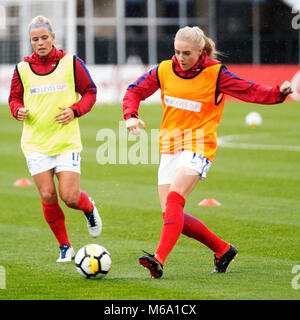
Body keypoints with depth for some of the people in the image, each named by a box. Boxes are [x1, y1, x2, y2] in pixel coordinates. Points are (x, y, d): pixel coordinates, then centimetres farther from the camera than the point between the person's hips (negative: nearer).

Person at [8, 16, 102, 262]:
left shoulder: (70, 63, 0)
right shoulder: (23, 68, 5)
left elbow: (90, 92, 6)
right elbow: (15, 98, 15)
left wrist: (75, 110, -12)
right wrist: (19, 110, -7)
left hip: (67, 141, -2)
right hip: (36, 143, 2)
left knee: (70, 197, -9)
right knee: (48, 196, -5)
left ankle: (89, 208, 28)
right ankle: (65, 247, 12)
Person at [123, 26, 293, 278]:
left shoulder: (215, 74, -8)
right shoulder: (165, 70, 3)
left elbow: (251, 92, -10)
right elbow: (135, 91, 11)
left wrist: (279, 93, -28)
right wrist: (131, 115, -8)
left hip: (198, 146, -6)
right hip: (170, 145, 6)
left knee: (174, 199, -26)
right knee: (173, 215, 1)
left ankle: (159, 259, -34)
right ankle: (223, 249, 17)